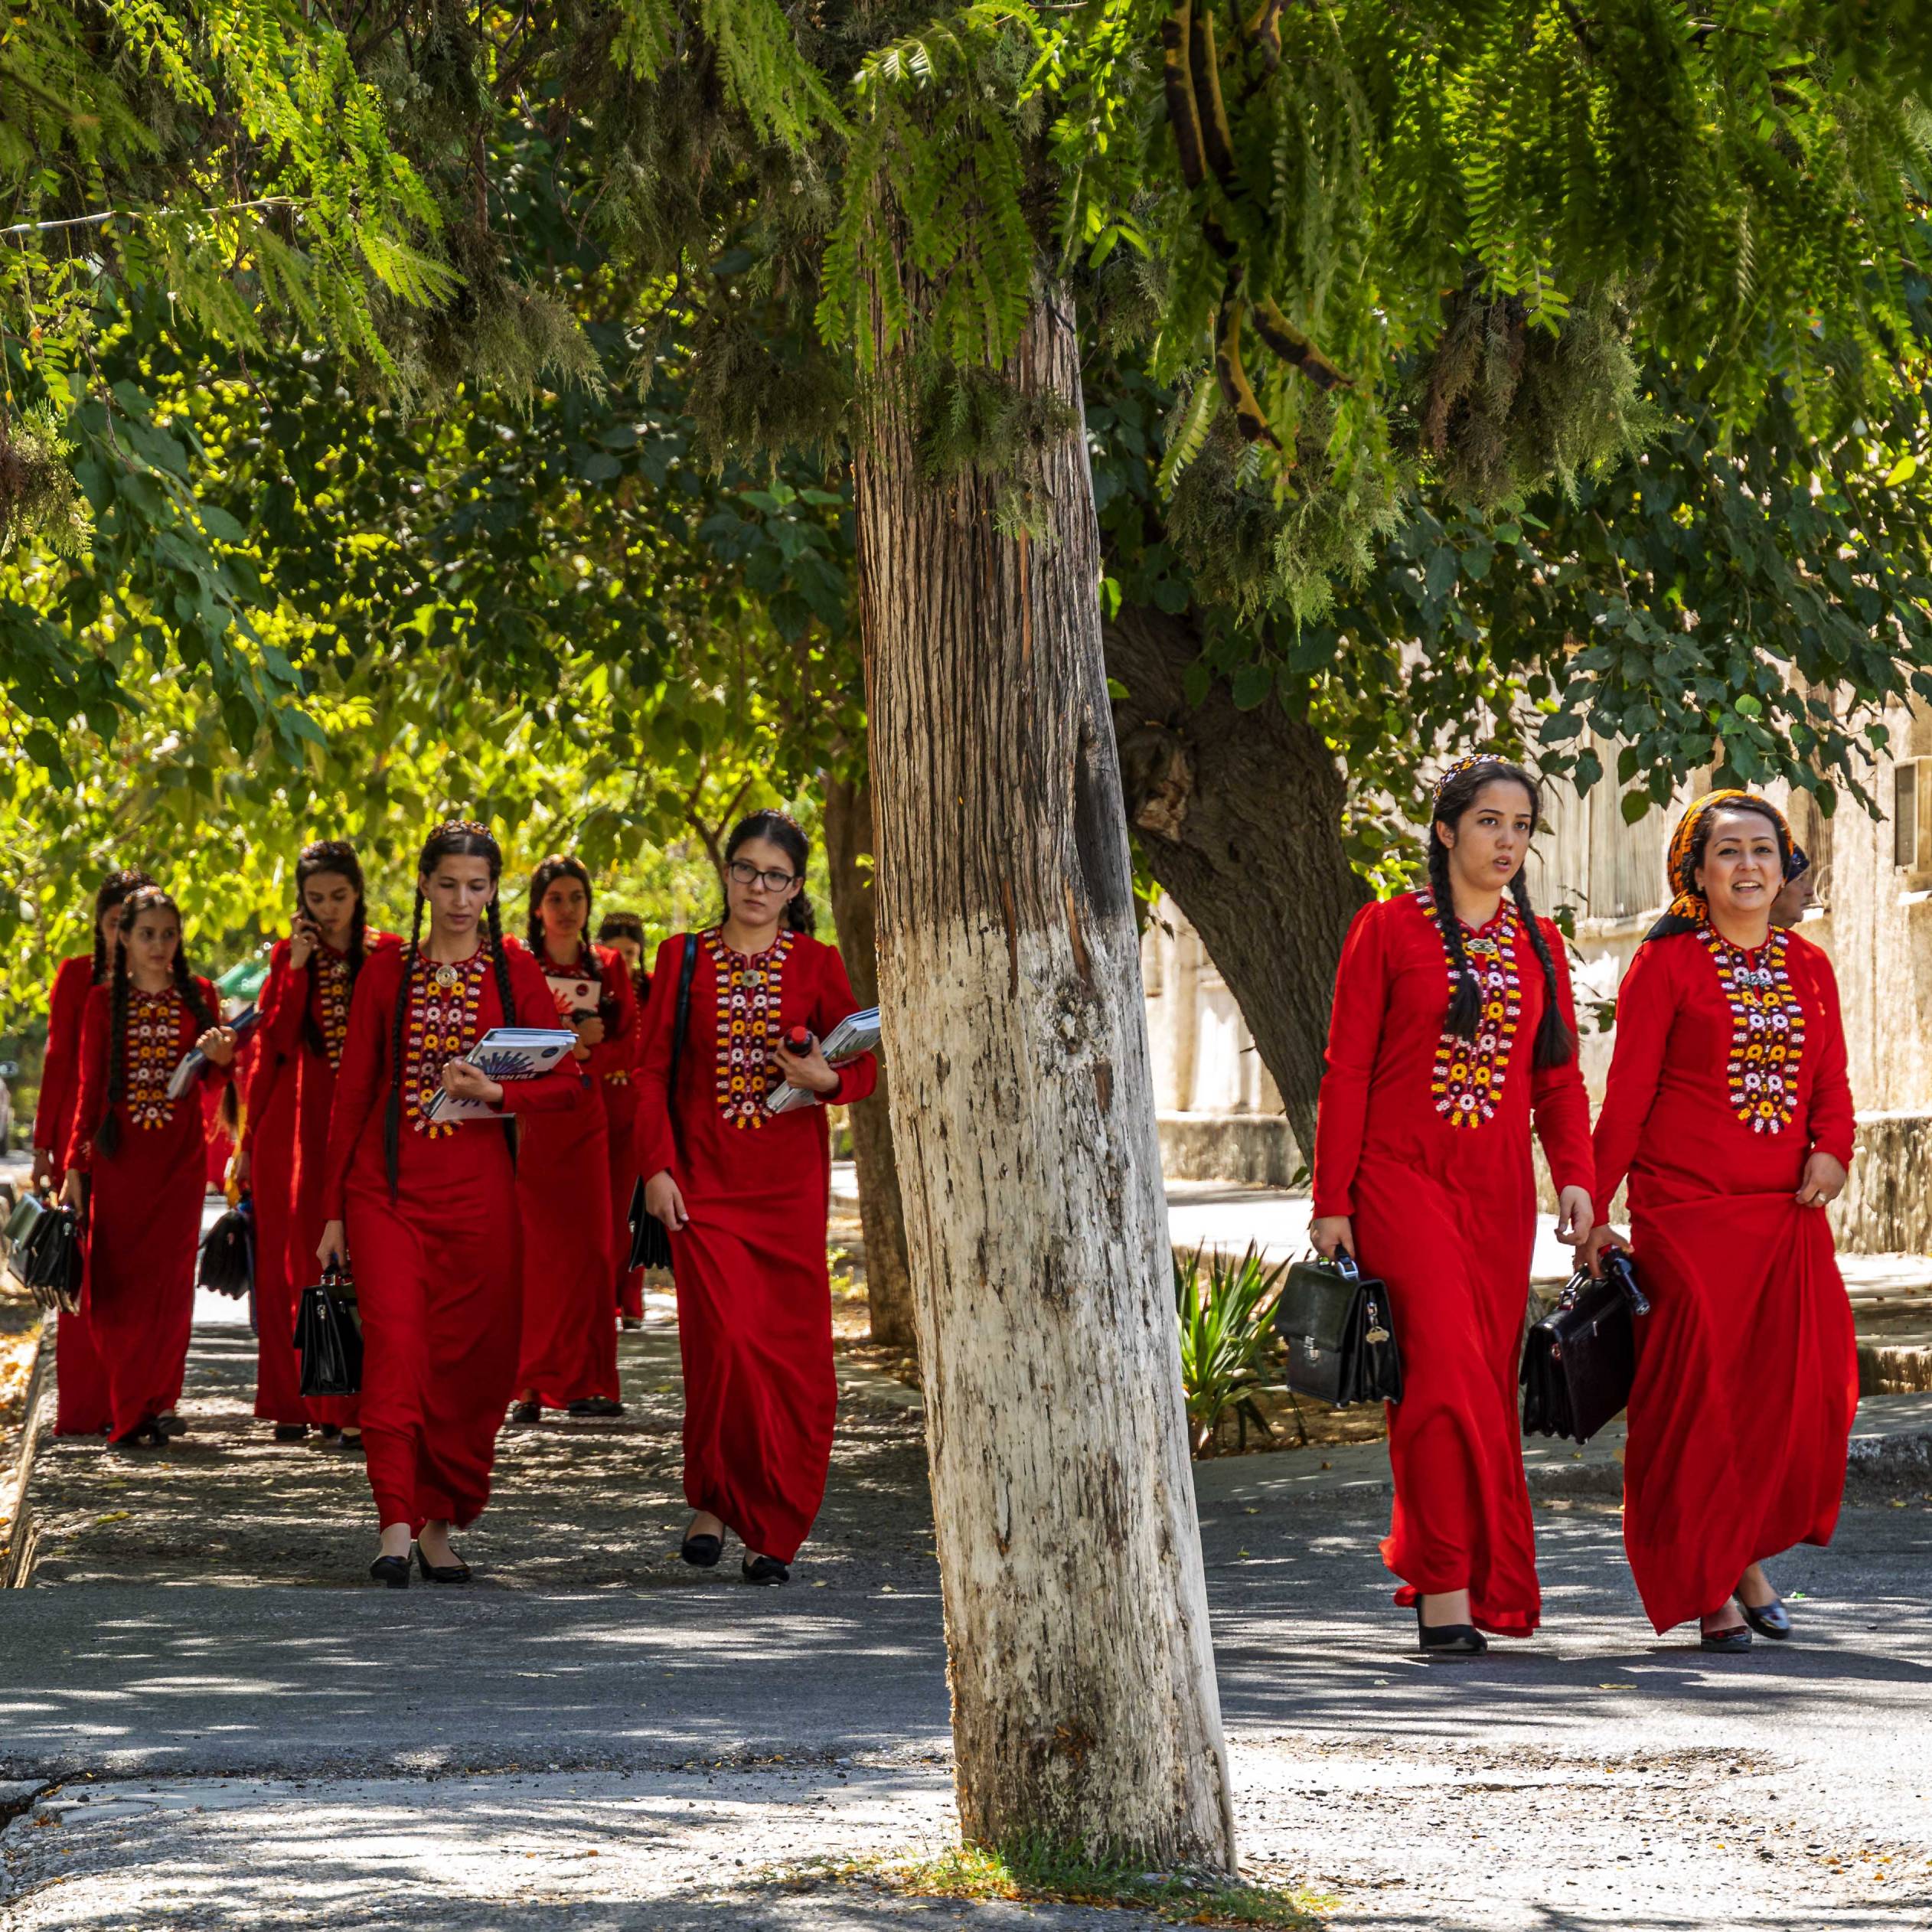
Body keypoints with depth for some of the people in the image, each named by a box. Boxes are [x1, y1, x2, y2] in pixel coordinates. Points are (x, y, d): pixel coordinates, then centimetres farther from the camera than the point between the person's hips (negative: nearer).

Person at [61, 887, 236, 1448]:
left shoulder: (198, 996, 7)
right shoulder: (104, 1002, 5)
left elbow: (213, 1076, 4)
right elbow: (88, 1086, 5)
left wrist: (219, 1055, -20)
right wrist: (74, 1164, 0)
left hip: (179, 1154, 0)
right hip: (119, 1154, 0)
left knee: (169, 1279, -1)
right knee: (118, 1280, -3)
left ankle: (155, 1402, 8)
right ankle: (131, 1408, 4)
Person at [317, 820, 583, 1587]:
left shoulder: (514, 971, 7)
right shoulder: (387, 970, 8)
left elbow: (567, 1082, 4)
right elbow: (352, 1089, 10)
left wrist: (495, 1092, -15)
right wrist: (334, 1209, 7)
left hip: (479, 1188, 1)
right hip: (389, 1185, -1)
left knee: (470, 1359, 3)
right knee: (394, 1340, -16)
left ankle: (440, 1523, 18)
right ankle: (395, 1526, -21)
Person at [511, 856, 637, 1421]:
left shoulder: (606, 968, 12)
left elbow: (628, 1047, 8)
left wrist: (582, 1053, -11)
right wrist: (573, 1037, -14)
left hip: (582, 1119, 4)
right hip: (524, 1115, -3)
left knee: (588, 1249, -1)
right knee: (529, 1251, -9)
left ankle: (582, 1382, 3)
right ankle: (527, 1388, -9)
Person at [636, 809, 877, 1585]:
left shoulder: (817, 965, 7)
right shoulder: (682, 959, 7)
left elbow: (864, 1066, 6)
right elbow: (652, 1070, 5)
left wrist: (826, 1078, -17)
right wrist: (656, 1167, -5)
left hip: (790, 1184, 1)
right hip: (704, 1183, -1)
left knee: (792, 1354, -2)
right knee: (726, 1338, -15)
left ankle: (772, 1529, 8)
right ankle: (714, 1499, 5)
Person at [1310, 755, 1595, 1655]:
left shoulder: (1537, 943, 13)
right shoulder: (1389, 928, 0)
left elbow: (1559, 1076, 13)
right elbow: (1346, 1072, -1)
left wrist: (1574, 1177, -3)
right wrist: (1331, 1202, -5)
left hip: (1497, 1192, 5)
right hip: (1402, 1178, -5)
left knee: (1487, 1382, 5)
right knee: (1446, 1368, -16)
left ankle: (1448, 1574, 20)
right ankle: (1444, 1591, -15)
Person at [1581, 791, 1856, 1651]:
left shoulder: (1809, 968, 13)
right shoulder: (1665, 966, -1)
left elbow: (1832, 1087, 14)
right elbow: (1626, 1096, -3)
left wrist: (1831, 1152, -7)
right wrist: (1594, 1211, -7)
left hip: (1787, 1216, 4)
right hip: (1687, 1211, -4)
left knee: (1803, 1394, -4)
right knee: (1702, 1393, -5)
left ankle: (1746, 1553, 19)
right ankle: (1707, 1589, 6)